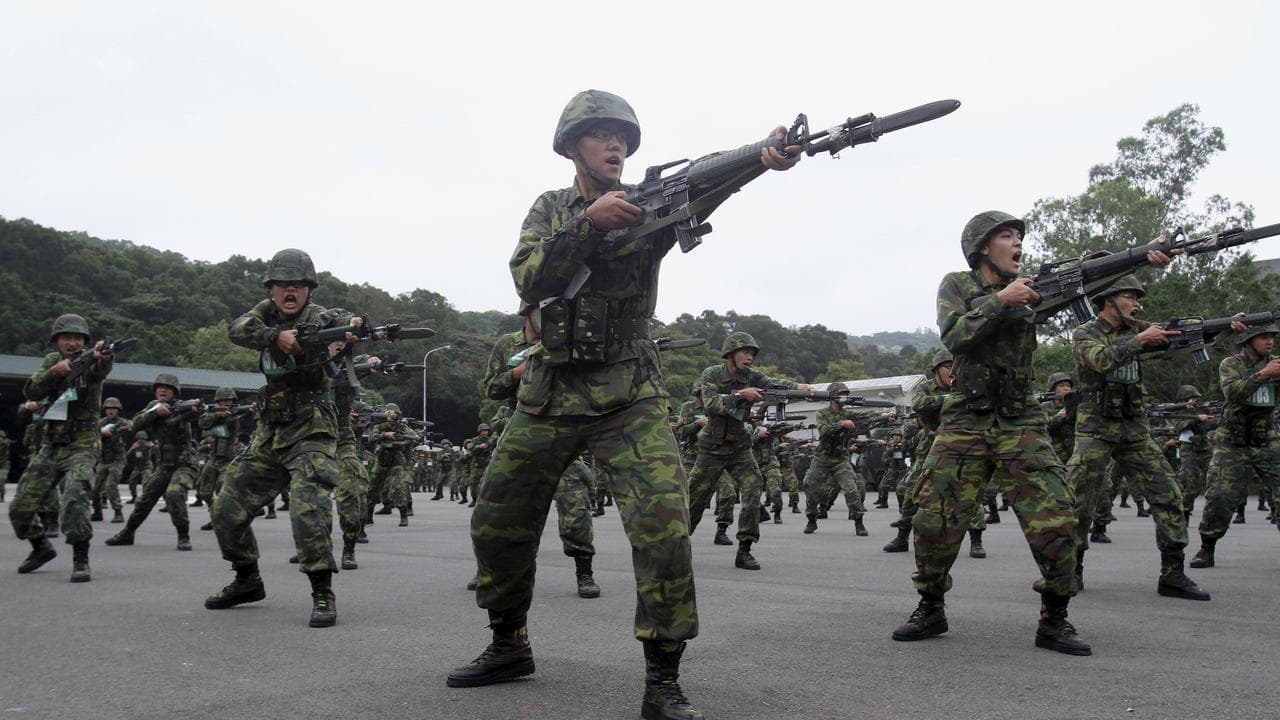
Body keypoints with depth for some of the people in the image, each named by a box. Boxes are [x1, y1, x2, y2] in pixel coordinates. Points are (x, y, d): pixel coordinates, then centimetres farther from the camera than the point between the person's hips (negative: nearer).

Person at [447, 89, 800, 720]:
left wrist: (763, 158, -44)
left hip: (628, 397, -3)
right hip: (549, 393, 3)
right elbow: (529, 281, -11)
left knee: (664, 527, -20)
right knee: (496, 525, 11)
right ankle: (509, 647, 34)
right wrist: (589, 223, -26)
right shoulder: (550, 210, 7)